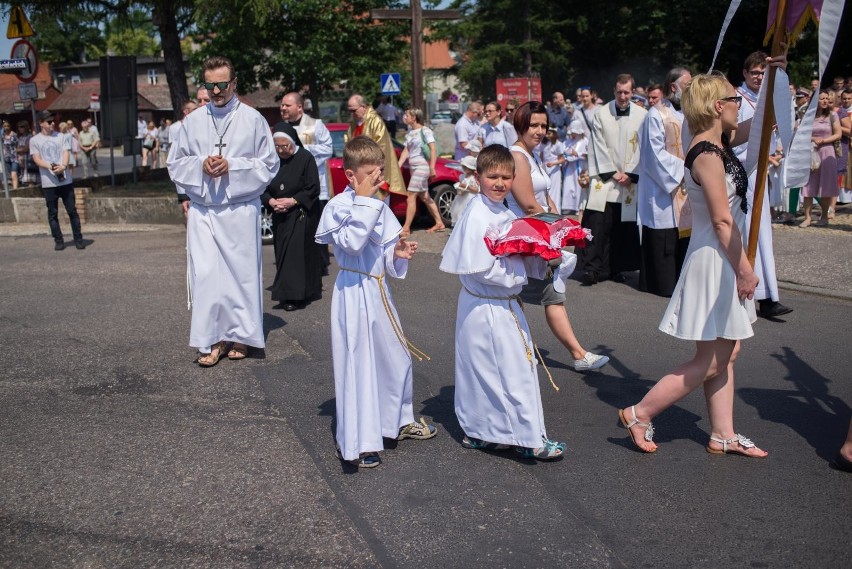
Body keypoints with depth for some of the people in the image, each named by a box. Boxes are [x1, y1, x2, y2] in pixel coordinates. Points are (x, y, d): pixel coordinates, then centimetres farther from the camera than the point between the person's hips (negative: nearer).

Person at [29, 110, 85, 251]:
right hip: (48, 183, -1)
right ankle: (58, 241, 12)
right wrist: (50, 167, -24)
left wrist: (63, 166, -22)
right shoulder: (34, 140, 2)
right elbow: (37, 160, -5)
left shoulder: (61, 137, 7)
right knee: (52, 213, 4)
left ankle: (78, 239, 9)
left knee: (72, 211, 3)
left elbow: (66, 154, -1)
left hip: (66, 180, 1)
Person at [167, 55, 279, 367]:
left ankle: (241, 335, 20)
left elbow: (269, 164, 0)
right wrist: (200, 165, -9)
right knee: (205, 274, -2)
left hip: (241, 209, -2)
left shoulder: (253, 119, 0)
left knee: (242, 272, 5)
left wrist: (232, 166, -13)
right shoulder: (192, 121, 8)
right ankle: (212, 341, 6)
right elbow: (175, 164, 12)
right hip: (202, 210, 2)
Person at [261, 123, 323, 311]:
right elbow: (263, 188, 7)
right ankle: (286, 294, 16)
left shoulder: (305, 158, -9)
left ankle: (295, 295, -10)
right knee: (282, 252, 7)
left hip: (302, 215, -5)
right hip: (279, 216, 5)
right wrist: (271, 201, -12)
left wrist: (293, 201, -18)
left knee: (297, 251, -11)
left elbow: (313, 189, -11)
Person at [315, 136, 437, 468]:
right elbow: (351, 242, -30)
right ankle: (355, 443, 10)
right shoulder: (339, 205, -14)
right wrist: (364, 201, -26)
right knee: (356, 363, -2)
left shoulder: (378, 207, 8)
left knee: (395, 356, 19)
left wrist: (397, 254, -6)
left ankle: (400, 421, 40)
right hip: (354, 292, -8)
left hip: (378, 289, 8)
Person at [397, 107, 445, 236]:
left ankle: (406, 228, -10)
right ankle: (439, 223, 22)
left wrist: (432, 168, -21)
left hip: (422, 167, -8)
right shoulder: (410, 132, 12)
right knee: (424, 197, 13)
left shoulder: (425, 131, -9)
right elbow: (406, 151, 9)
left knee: (411, 197, -11)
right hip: (414, 168, 8)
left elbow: (433, 149, -14)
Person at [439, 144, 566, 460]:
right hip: (486, 307, -9)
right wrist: (515, 267, -19)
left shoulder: (504, 214, 9)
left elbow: (518, 254, 15)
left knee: (484, 370, 17)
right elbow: (480, 268, -25)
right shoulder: (477, 215, -19)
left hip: (504, 304, 9)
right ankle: (530, 439, 9)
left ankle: (478, 432, 29)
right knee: (515, 369, -2)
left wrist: (540, 259, -3)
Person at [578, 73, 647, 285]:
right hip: (604, 178, -1)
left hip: (630, 179, 1)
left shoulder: (642, 115, 2)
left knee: (623, 227, 5)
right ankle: (593, 268, -3)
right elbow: (599, 148, -1)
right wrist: (613, 173, -6)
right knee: (597, 226, -8)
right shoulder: (601, 114, 0)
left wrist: (630, 175, -6)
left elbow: (643, 149, 2)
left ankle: (616, 268, 15)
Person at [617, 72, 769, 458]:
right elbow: (722, 221, -22)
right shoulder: (707, 155, -20)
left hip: (723, 260, 10)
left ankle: (723, 436, 24)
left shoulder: (718, 144, 8)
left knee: (726, 354, 14)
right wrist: (744, 270, -18)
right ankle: (639, 414, 7)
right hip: (715, 261, -10)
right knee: (710, 362, -2)